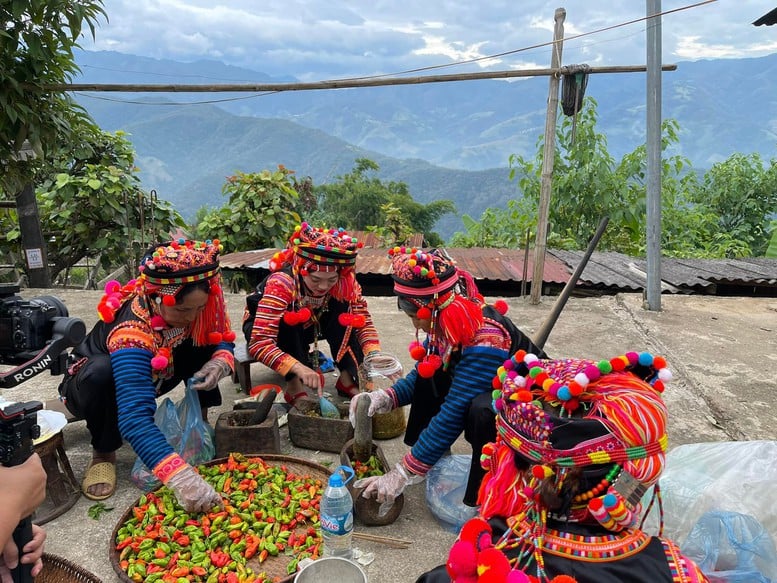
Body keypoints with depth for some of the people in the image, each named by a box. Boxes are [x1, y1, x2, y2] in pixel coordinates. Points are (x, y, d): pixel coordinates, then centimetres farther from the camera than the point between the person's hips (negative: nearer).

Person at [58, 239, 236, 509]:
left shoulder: (196, 305, -25)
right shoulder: (133, 332, -42)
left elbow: (221, 340, -8)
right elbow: (135, 417, -51)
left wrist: (220, 363, -33)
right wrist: (180, 476, -63)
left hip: (150, 377, 5)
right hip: (92, 383, -4)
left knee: (205, 339, -18)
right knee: (103, 372, -39)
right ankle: (103, 453, -12)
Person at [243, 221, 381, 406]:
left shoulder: (345, 282, -24)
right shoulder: (281, 283, -37)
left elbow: (364, 323, -21)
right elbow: (259, 343, -43)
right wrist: (299, 368, -56)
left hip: (305, 328, 4)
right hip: (261, 328, -3)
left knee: (341, 307, -23)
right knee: (287, 315, -36)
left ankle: (348, 380, -18)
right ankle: (295, 386, -24)